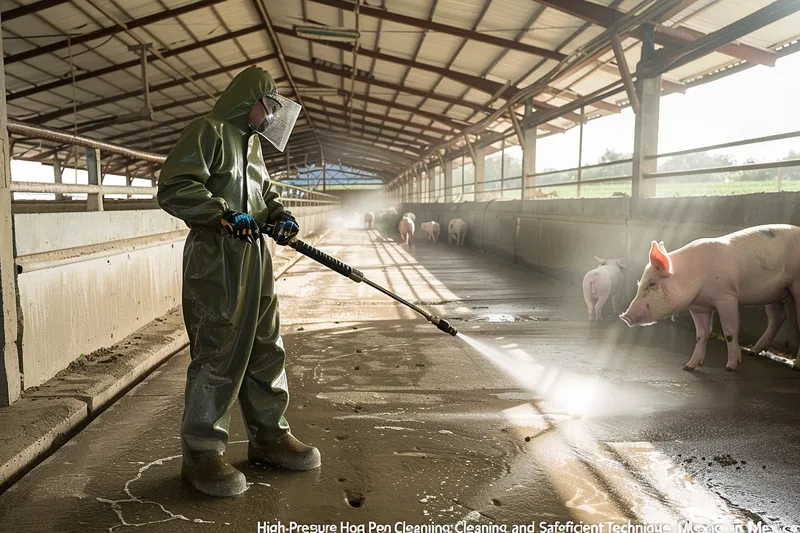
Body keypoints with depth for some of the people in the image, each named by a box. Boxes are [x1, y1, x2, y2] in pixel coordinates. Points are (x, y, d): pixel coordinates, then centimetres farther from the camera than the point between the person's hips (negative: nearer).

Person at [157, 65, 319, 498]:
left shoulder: (252, 142, 21)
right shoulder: (208, 132, -6)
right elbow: (172, 189, -16)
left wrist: (279, 214, 6)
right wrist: (226, 214, -25)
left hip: (255, 257, 9)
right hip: (215, 260, -9)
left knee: (266, 348, 11)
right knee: (218, 355, -7)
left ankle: (269, 436, 24)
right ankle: (202, 453, 7)